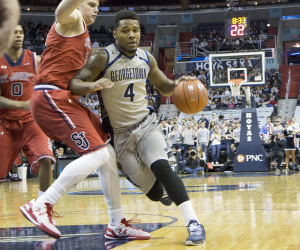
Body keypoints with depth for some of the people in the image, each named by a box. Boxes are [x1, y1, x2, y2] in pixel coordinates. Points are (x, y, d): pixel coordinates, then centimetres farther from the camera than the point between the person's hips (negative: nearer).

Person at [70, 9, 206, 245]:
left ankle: (193, 223, -30)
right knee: (154, 193, -3)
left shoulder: (146, 58, 2)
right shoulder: (103, 58, -13)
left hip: (146, 124, 2)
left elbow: (164, 87, 17)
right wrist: (94, 86, -42)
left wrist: (178, 84, -7)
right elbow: (75, 84, -19)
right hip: (120, 133, -2)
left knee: (161, 167, -28)